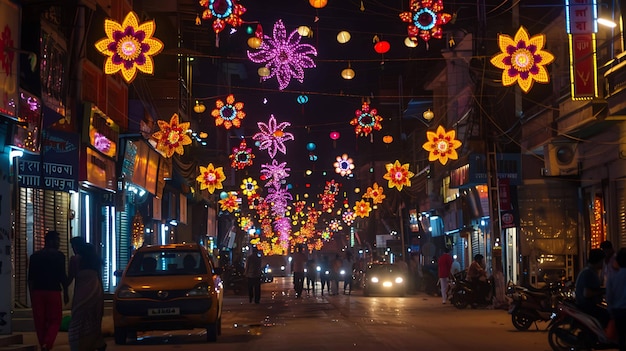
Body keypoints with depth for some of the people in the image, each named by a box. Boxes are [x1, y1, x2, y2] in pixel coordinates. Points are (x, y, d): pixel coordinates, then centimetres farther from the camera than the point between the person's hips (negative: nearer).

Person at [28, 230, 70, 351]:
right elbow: (62, 275, -6)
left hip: (37, 291, 4)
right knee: (55, 320, 2)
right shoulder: (59, 255, -4)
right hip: (53, 291, -4)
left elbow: (30, 278, 7)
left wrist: (31, 294, 13)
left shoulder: (34, 256, 8)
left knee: (40, 321, 8)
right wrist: (66, 292, 2)